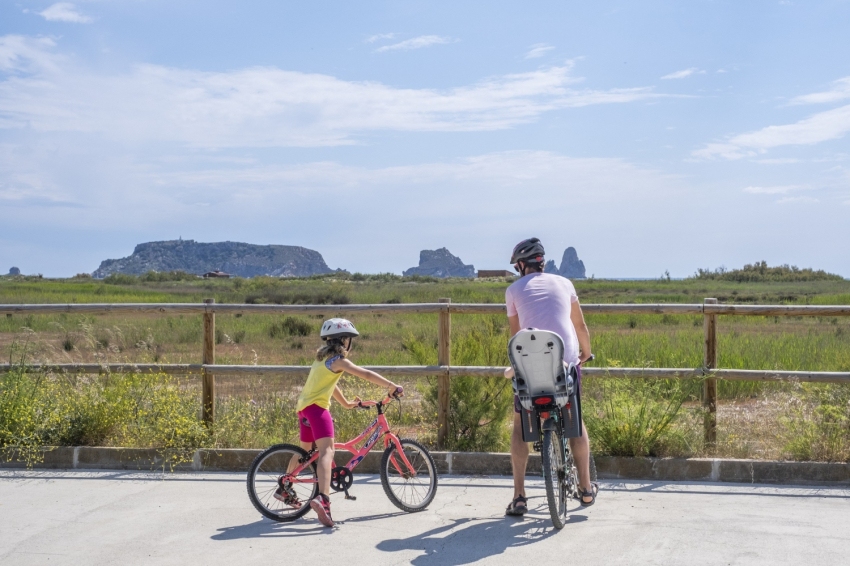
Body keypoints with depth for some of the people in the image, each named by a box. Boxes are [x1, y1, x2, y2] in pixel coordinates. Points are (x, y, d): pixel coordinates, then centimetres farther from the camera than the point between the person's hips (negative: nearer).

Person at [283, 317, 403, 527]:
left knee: (305, 451, 27)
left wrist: (347, 403, 39)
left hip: (303, 406, 10)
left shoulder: (322, 357, 19)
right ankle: (322, 499, -40)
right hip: (316, 407, -10)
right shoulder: (338, 360, -9)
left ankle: (284, 490, 41)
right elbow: (366, 374, -16)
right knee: (327, 451, -22)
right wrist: (393, 387, -15)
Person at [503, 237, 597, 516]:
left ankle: (519, 497, 6)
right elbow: (580, 325, 21)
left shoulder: (514, 289, 9)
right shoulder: (564, 283, 14)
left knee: (520, 425, 13)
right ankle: (586, 489, 24)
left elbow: (515, 334, 13)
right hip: (567, 360, 2)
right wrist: (585, 352, 38)